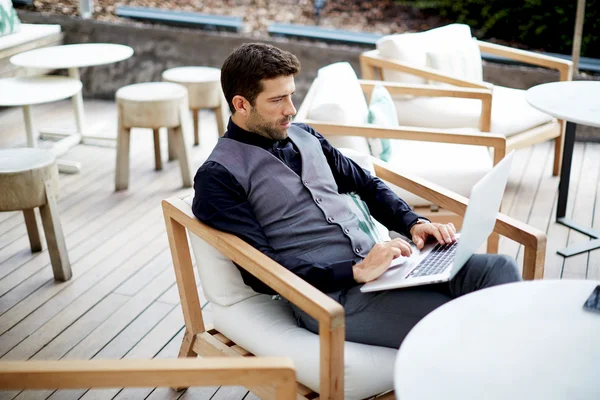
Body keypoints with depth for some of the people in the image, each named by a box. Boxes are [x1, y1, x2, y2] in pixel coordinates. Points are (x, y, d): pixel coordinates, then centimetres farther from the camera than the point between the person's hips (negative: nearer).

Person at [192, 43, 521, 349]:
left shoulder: (304, 137, 18)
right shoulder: (217, 178, -4)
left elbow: (367, 185, 25)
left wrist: (414, 223, 5)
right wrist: (356, 271, -19)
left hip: (375, 262, 7)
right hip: (331, 295, -7)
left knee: (499, 268, -16)